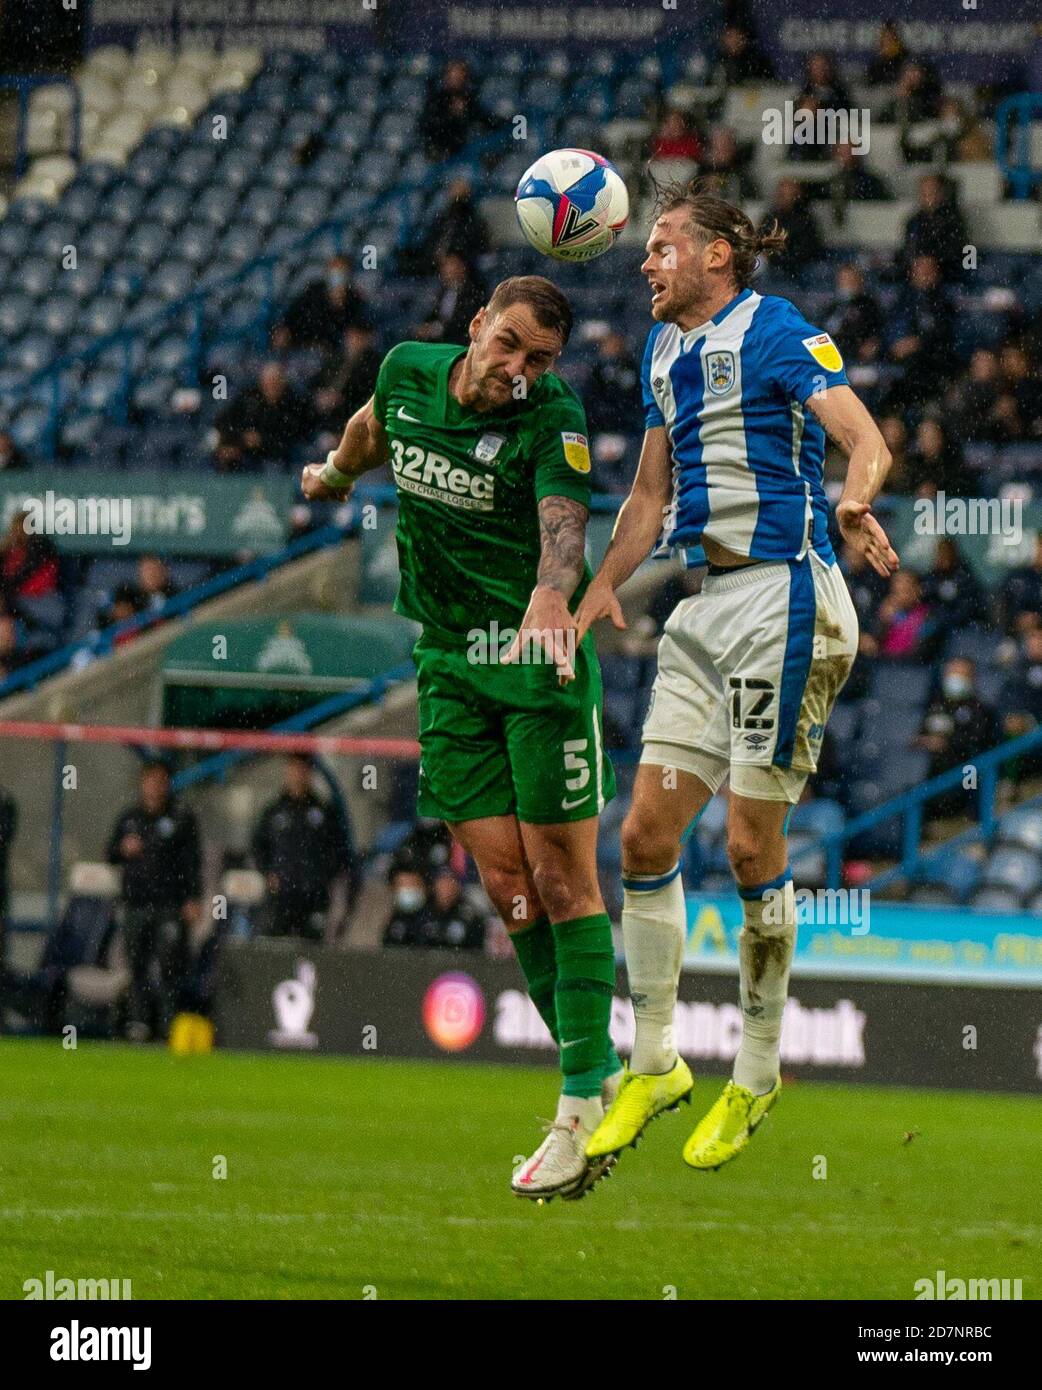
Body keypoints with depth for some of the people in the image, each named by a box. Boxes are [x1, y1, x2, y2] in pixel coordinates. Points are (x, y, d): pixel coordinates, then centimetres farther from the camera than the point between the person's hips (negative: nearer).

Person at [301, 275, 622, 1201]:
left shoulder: (554, 420, -17)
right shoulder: (408, 372, 0)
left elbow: (564, 525, -33)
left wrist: (551, 595, -54)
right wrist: (336, 474, 44)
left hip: (538, 660, -5)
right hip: (448, 664, 5)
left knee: (561, 879, -6)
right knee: (507, 885, 1)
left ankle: (584, 1103, -2)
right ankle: (600, 1072, 10)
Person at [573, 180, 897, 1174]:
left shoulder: (775, 331, -8)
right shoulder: (665, 349, 16)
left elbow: (864, 437, -22)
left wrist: (855, 505, -42)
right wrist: (600, 590, 15)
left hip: (781, 603, -8)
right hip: (704, 608, 8)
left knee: (753, 844, -6)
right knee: (645, 832, 1)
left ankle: (756, 1078, 7)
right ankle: (653, 1064, 12)